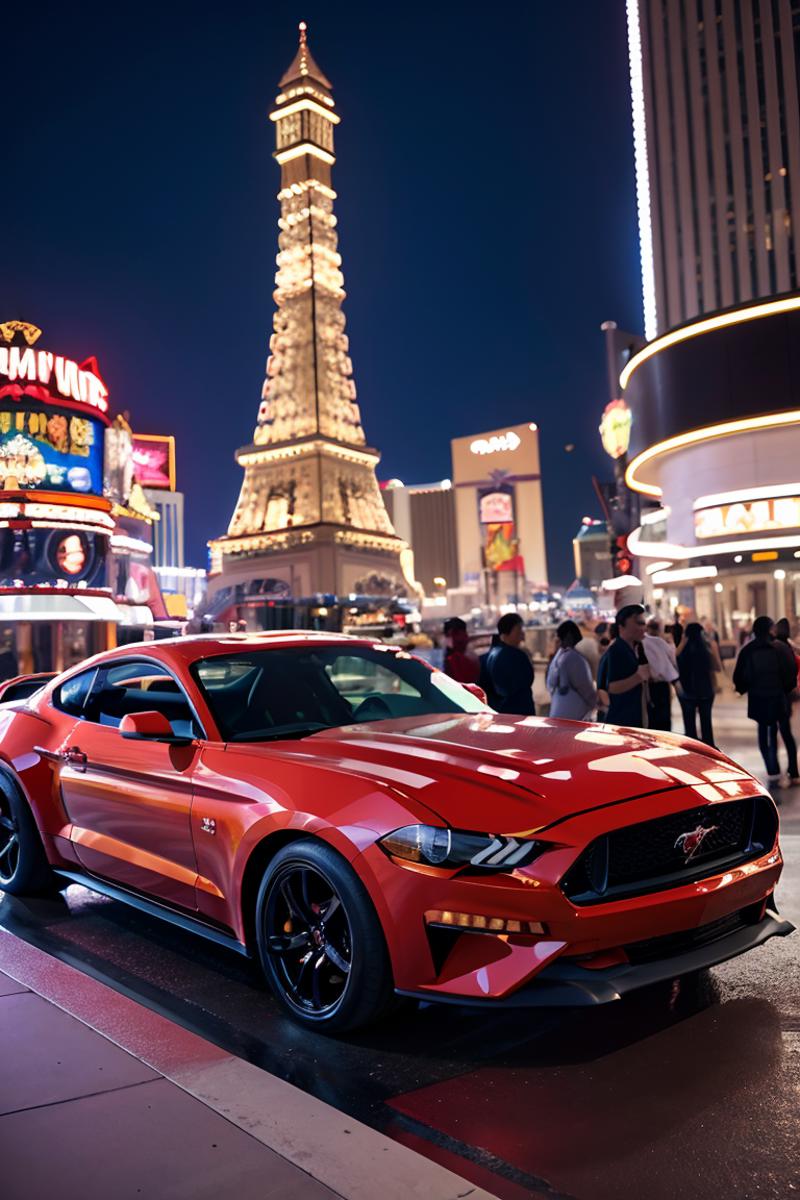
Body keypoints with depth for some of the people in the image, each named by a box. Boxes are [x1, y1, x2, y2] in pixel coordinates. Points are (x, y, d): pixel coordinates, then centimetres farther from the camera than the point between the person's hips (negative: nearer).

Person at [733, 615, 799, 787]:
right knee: (786, 734, 12)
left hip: (758, 698, 1)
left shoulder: (747, 651, -3)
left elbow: (739, 676, -4)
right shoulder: (780, 648, -8)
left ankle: (773, 771, 2)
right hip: (779, 697, -1)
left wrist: (744, 689, 13)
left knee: (764, 733, 11)